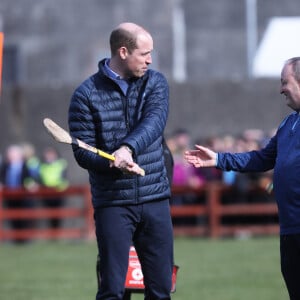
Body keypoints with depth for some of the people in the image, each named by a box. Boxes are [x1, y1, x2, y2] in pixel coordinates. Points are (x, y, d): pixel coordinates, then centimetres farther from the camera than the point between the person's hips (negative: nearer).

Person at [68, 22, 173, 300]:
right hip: (113, 203, -3)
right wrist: (112, 164, -26)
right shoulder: (86, 95, -3)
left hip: (155, 200, 3)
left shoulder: (155, 82, 6)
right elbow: (82, 151, -6)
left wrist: (128, 148, -31)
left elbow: (154, 122, -12)